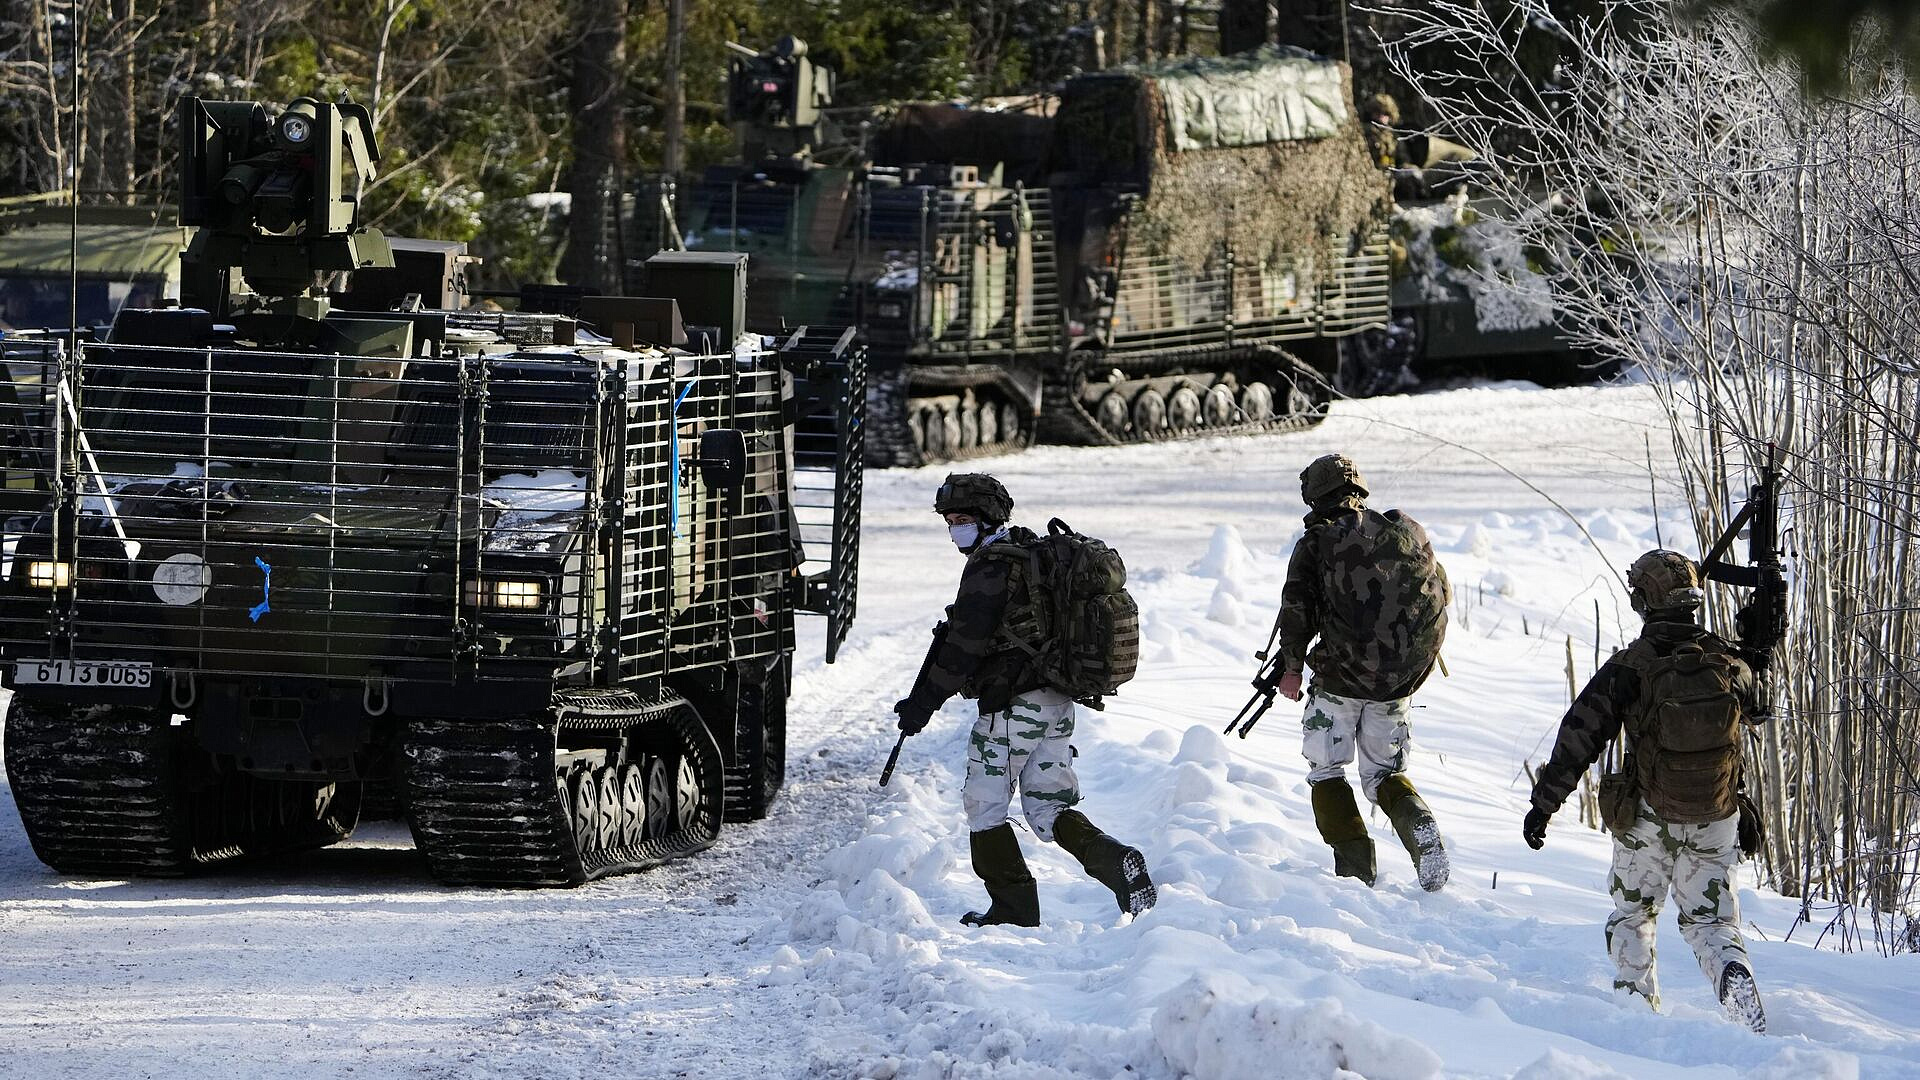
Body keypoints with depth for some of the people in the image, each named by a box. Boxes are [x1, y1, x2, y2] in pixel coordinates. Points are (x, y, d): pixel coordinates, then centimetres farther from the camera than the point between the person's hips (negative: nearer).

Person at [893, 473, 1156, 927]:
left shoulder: (992, 565, -13)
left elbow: (965, 644, -19)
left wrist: (924, 701, -15)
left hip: (1013, 705, -9)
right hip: (1058, 702, 9)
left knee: (984, 807, 4)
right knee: (1048, 809, 10)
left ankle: (1014, 907, 4)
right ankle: (1112, 859, -13)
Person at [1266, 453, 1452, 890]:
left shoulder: (1317, 542, -6)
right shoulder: (1407, 532, 5)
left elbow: (1297, 609, -9)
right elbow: (1442, 593, 13)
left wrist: (1290, 667, 3)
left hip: (1341, 677, -4)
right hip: (1400, 683, 4)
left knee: (1327, 772, 12)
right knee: (1385, 774, 17)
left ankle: (1355, 867, -2)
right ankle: (1419, 824, -15)